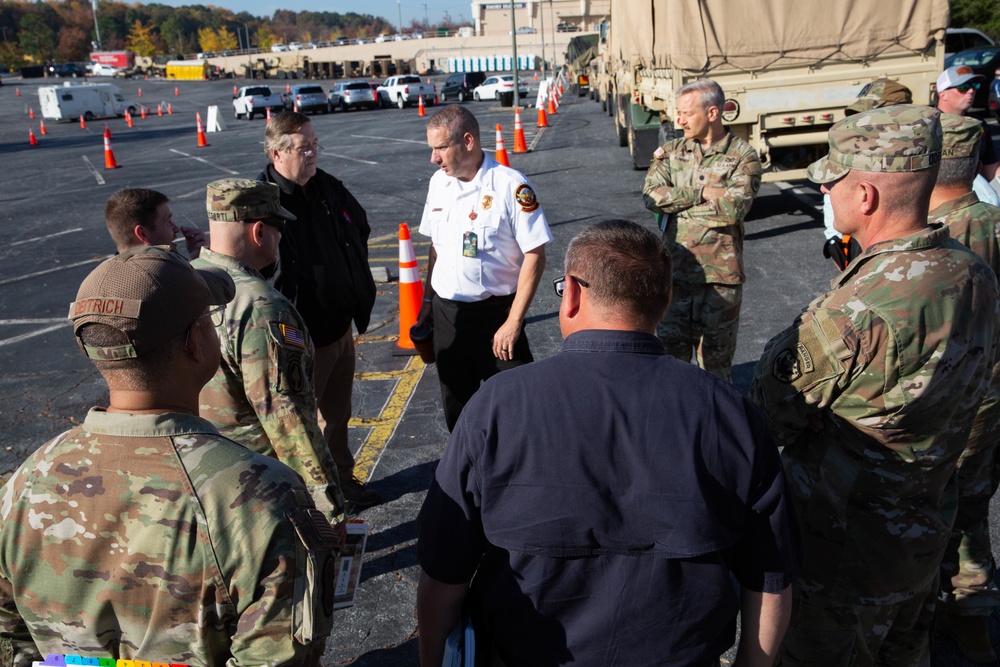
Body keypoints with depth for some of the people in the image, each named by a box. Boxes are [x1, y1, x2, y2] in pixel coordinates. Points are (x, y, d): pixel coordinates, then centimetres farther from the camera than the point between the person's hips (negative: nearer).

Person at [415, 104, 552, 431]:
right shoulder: (438, 182, 5)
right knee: (456, 403, 16)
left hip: (495, 312, -5)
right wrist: (428, 299, 13)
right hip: (446, 312, 6)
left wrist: (513, 322, -17)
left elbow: (535, 255, -15)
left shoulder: (510, 185, -14)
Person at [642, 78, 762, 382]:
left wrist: (675, 202, -11)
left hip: (720, 275, -3)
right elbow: (651, 195, -7)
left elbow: (734, 208, -18)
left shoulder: (743, 156, -3)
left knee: (716, 355, 10)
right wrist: (704, 192, -14)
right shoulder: (670, 151, 8)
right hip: (674, 270, 3)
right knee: (670, 348, 10)